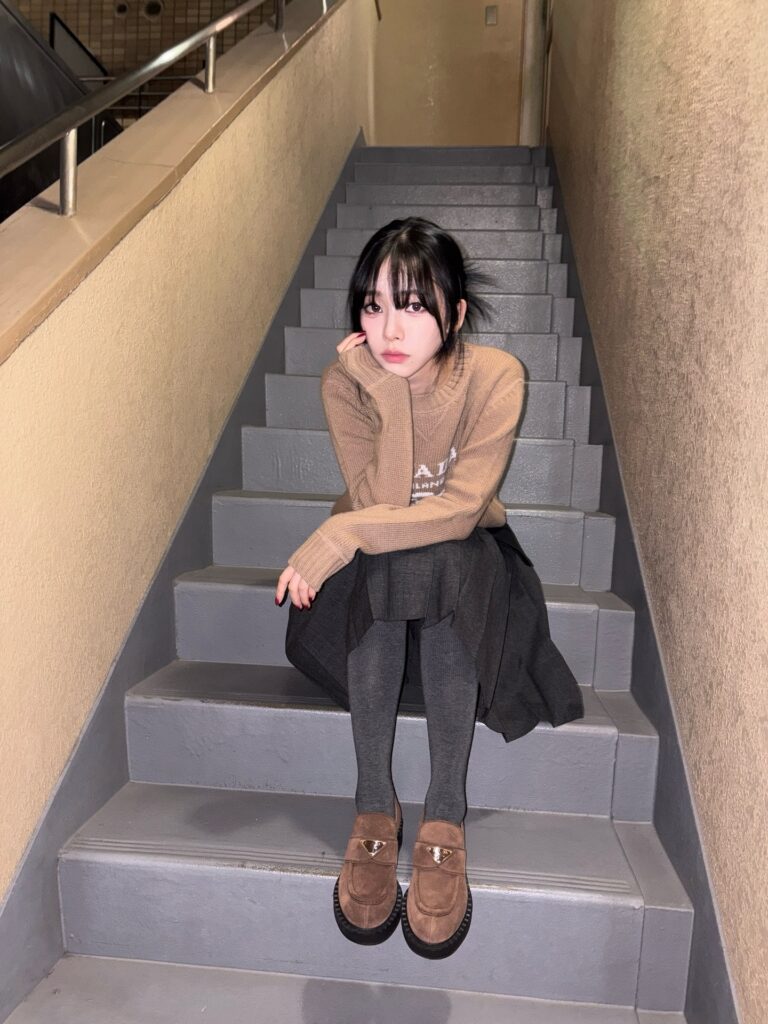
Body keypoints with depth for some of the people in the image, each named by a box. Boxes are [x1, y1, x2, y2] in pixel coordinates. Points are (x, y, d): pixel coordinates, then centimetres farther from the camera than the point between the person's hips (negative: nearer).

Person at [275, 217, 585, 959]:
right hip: (372, 571, 1)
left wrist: (339, 535, -32)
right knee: (396, 561, -35)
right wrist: (390, 396, -33)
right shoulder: (345, 381, -15)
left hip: (468, 561, 0)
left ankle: (445, 817, -28)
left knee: (434, 559, -35)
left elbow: (460, 510, -26)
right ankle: (374, 807, -26)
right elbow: (380, 502, -24)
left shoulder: (495, 377, -19)